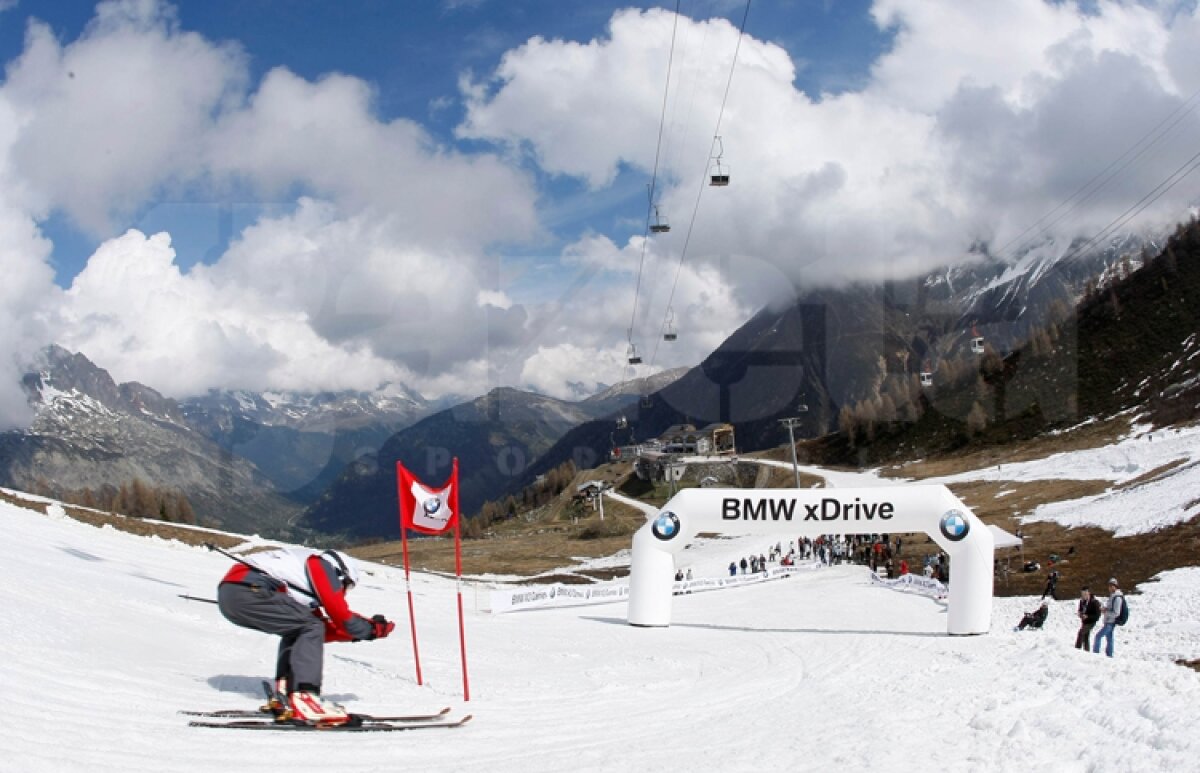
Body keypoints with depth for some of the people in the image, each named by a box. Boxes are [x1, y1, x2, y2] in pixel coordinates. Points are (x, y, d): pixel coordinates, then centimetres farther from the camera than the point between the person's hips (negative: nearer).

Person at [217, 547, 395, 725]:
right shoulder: (323, 565, 5)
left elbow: (324, 631, 31)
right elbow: (340, 615, 2)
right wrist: (369, 630, 17)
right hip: (248, 590, -10)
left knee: (297, 631, 23)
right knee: (310, 628, -6)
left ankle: (283, 695, 13)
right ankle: (303, 699, -17)